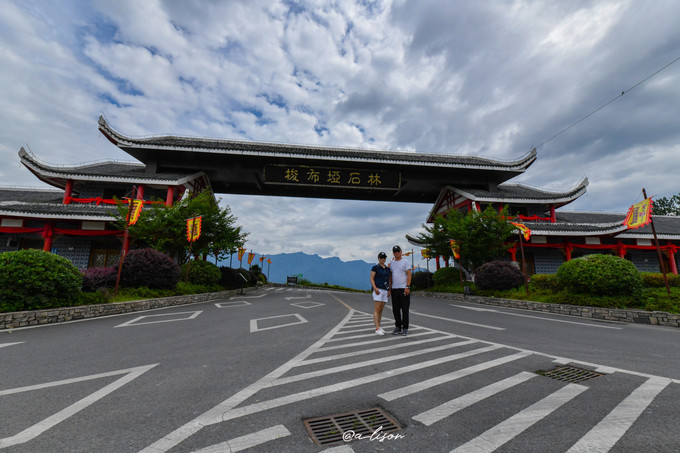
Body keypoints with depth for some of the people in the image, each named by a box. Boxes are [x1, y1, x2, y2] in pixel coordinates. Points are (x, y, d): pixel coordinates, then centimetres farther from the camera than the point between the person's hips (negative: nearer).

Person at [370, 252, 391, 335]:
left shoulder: (387, 269, 14)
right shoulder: (375, 267, -4)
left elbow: (389, 280, 18)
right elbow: (371, 279, -8)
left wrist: (389, 290, 8)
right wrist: (375, 288, -21)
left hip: (385, 291, 6)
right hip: (378, 290, -6)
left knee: (381, 310, 10)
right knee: (377, 310, -10)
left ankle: (379, 327, 16)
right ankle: (377, 329, -12)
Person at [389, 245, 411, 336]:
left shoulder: (405, 262, -1)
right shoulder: (391, 263, 14)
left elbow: (409, 275, -7)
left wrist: (407, 287, -16)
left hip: (404, 289, -5)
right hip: (394, 290, 5)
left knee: (405, 310, -1)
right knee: (396, 310, 8)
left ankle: (405, 329, 8)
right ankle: (398, 327, 20)